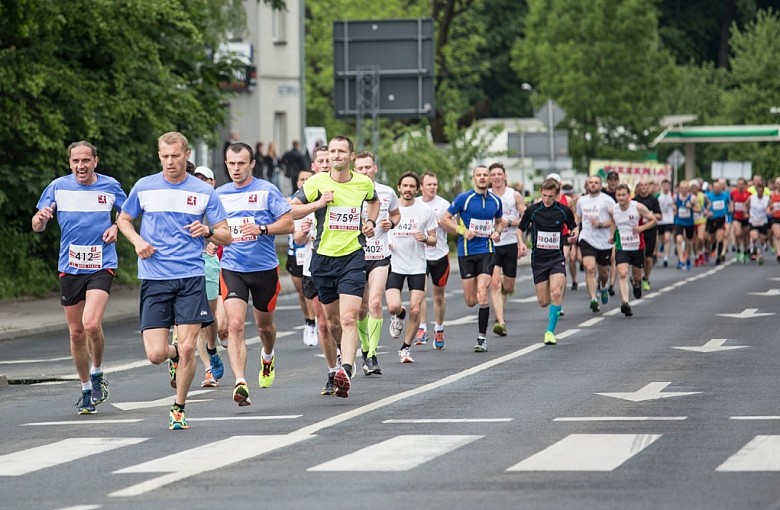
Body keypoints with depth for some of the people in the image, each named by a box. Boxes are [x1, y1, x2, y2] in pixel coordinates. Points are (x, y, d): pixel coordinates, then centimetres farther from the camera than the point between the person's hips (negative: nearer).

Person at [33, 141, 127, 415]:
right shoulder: (58, 187, 1)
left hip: (101, 265, -2)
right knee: (76, 332, 7)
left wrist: (116, 227, -6)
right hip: (69, 267, 2)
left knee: (91, 324, -21)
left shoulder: (110, 186, -1)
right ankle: (86, 390, 22)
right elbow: (37, 226, 3)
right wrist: (41, 217, -21)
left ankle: (97, 373, 6)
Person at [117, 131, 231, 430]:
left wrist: (208, 231, -15)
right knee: (155, 354, -7)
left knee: (187, 348, -9)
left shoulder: (205, 192, 4)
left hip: (191, 277, -1)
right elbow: (123, 220, 20)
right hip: (154, 279, 1)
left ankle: (178, 410, 11)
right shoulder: (144, 187, 5)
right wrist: (137, 241, -1)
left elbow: (226, 237, 8)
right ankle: (175, 356, 31)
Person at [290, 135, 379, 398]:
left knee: (349, 319, -17)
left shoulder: (364, 183, 4)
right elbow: (290, 211, -1)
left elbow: (374, 201, 28)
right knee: (332, 321, 12)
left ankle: (345, 371, -30)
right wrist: (318, 203, -15)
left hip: (353, 257, -1)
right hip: (323, 257, 1)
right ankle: (346, 355, 41)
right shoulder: (317, 182, -3)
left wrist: (370, 222, 9)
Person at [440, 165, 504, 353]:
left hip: (486, 251, 1)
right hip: (466, 251, -1)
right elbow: (445, 219, -1)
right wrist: (462, 230, -14)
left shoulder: (495, 201, 6)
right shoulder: (463, 198, -5)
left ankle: (482, 338, -5)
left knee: (482, 295, -13)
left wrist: (497, 232, 2)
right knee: (470, 301, 1)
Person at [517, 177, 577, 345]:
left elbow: (574, 227, 14)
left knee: (556, 293, -21)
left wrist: (575, 233, -9)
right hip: (538, 259, 1)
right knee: (543, 302, 2)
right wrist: (521, 243, -9)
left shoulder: (564, 211, -3)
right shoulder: (532, 210, -4)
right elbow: (520, 229, 9)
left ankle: (550, 331, -12)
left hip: (557, 257, -1)